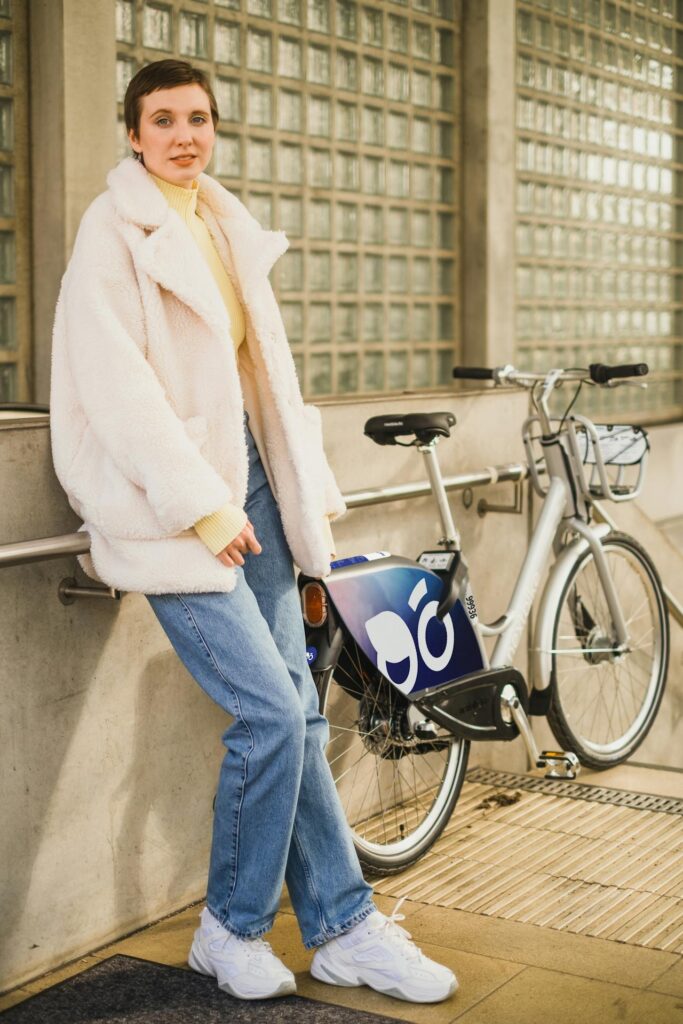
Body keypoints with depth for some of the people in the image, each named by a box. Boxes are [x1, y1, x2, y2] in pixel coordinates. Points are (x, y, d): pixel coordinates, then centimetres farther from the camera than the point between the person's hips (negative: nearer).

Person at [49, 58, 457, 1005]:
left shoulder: (225, 227, 16)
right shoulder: (114, 232, -6)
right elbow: (118, 385, -15)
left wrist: (311, 489, 13)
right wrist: (202, 504, -18)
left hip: (246, 477, 7)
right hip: (173, 501, -7)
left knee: (296, 713, 6)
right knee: (269, 712, -12)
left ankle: (343, 929, 15)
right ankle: (231, 928, 9)